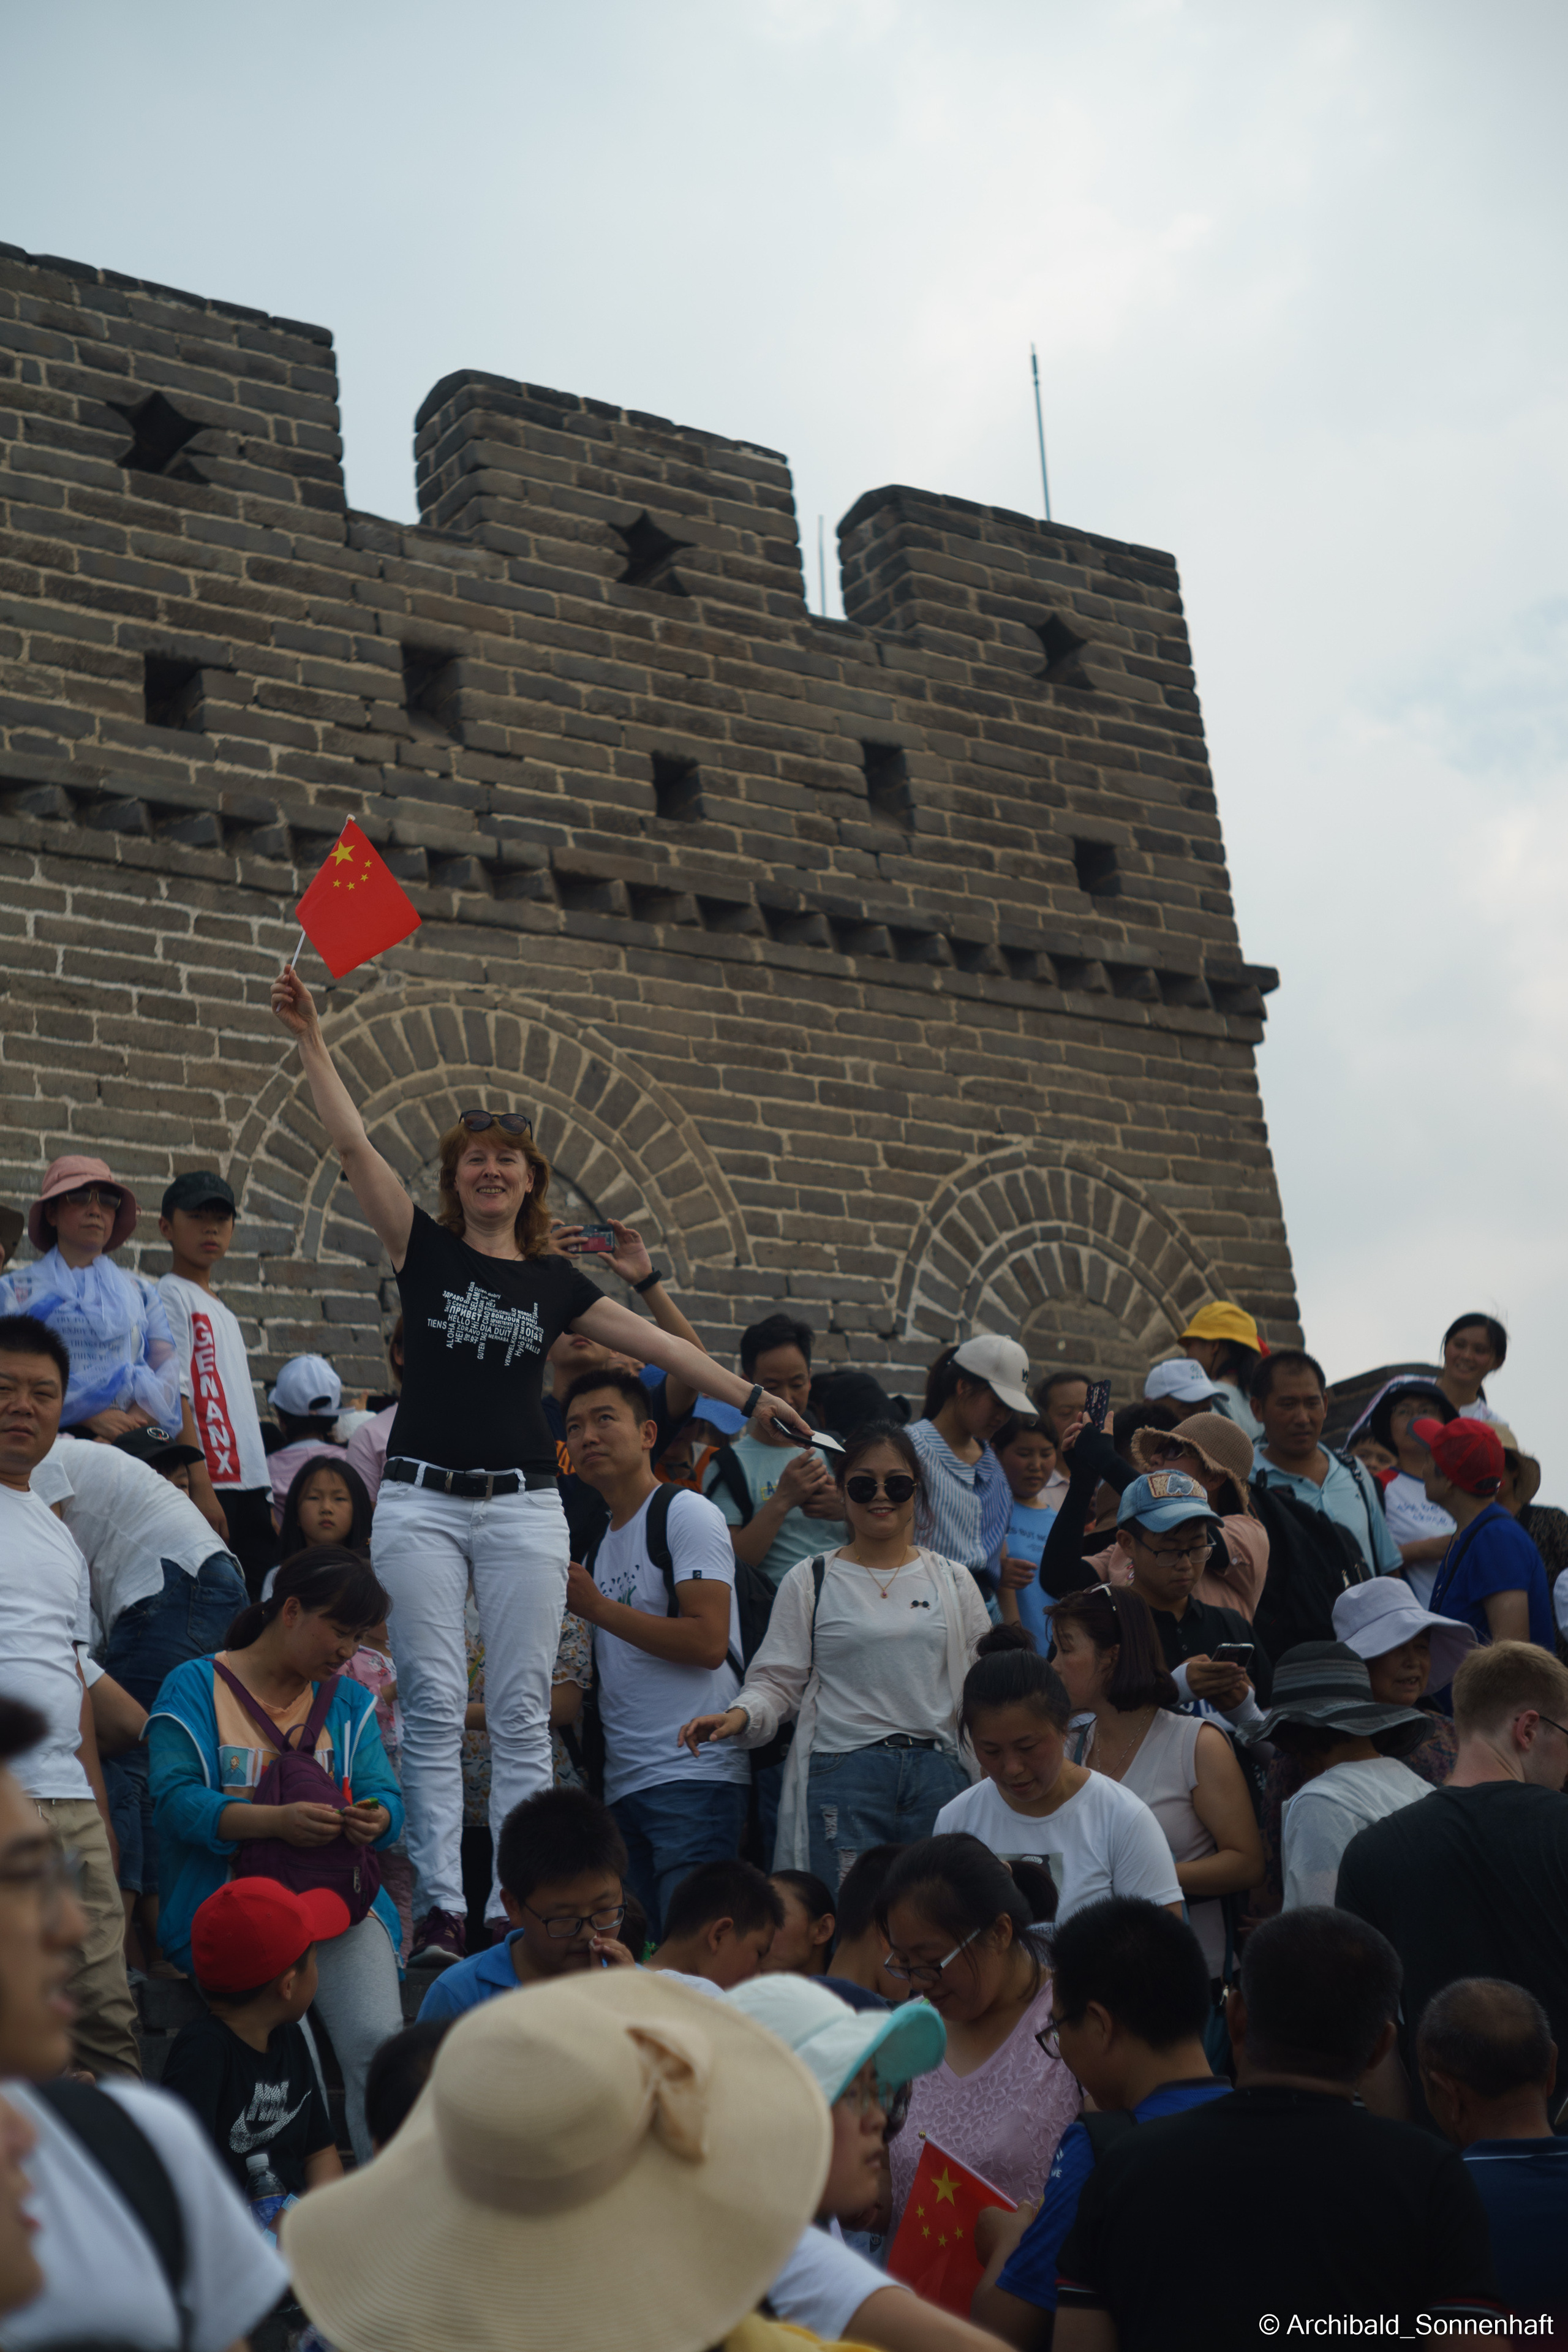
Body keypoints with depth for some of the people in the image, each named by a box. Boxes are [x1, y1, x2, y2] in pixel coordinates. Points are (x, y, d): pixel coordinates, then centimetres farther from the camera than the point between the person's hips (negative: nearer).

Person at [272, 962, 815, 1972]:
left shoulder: (556, 1280, 11)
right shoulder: (426, 1250, 5)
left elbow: (659, 1344, 13)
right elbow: (353, 1143, -3)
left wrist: (753, 1397, 11)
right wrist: (311, 1035, -7)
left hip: (525, 1506, 2)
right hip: (423, 1501, -2)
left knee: (522, 1713, -1)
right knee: (435, 1708, -4)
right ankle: (441, 1908, -2)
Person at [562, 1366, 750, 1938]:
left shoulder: (687, 1513, -4)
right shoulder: (597, 1542, 21)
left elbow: (708, 1643, -15)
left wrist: (596, 1607, -9)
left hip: (694, 1775, -8)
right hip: (622, 1783, 8)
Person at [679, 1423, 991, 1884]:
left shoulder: (953, 1581, 14)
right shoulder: (809, 1582, 8)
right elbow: (777, 1682, 5)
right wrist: (740, 1715, -15)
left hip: (937, 1777, 2)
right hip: (841, 1776, -2)